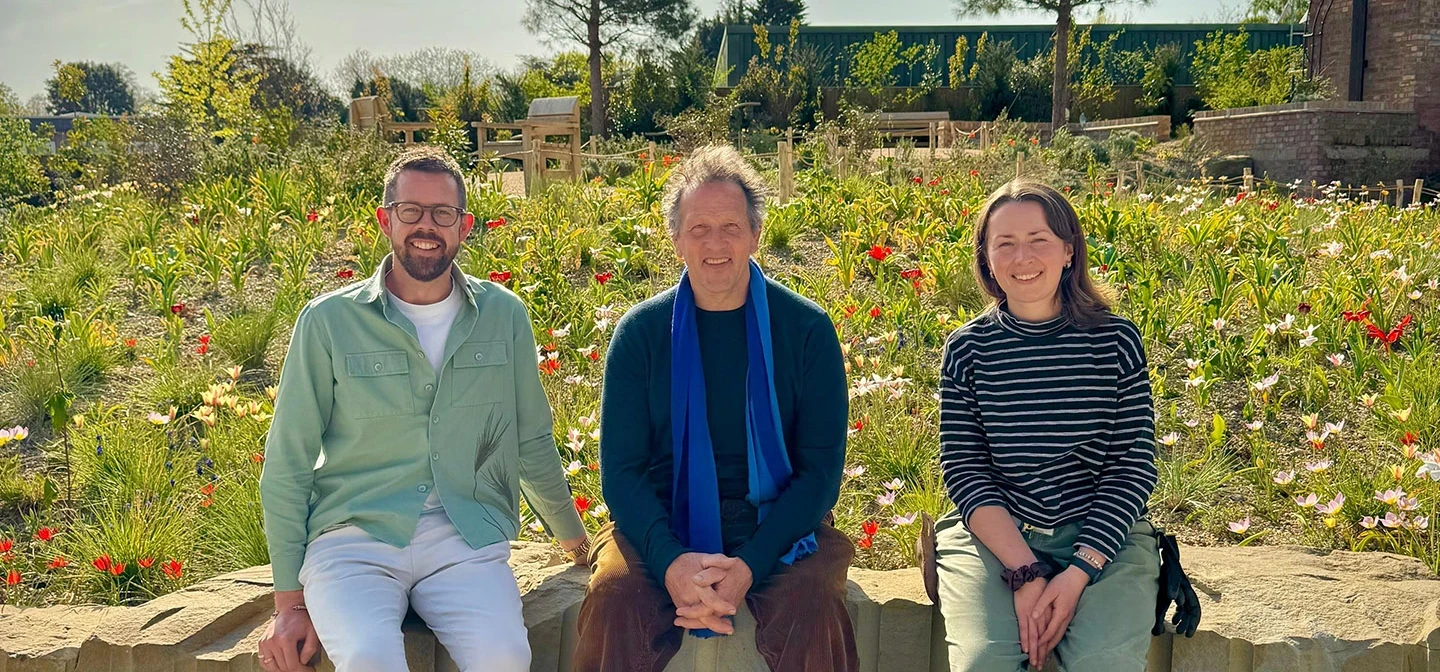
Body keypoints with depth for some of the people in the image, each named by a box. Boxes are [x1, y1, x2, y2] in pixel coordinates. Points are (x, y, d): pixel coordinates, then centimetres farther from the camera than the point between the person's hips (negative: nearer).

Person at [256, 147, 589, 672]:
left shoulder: (504, 316, 7)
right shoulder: (328, 321, 1)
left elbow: (532, 442, 19)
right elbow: (287, 465, 4)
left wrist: (576, 540, 26)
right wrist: (289, 602, 2)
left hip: (466, 537, 2)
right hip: (353, 534, -1)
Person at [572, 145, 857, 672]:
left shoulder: (806, 328, -1)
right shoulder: (640, 332, 2)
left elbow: (822, 467, -2)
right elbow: (620, 468, -1)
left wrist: (751, 564, -18)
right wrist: (670, 561, -20)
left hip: (778, 527, 0)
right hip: (662, 528, 0)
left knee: (813, 605, -30)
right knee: (613, 598, -29)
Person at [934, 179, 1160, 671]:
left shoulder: (1117, 340, -1)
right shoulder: (967, 349, 1)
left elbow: (1134, 465, -2)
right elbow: (963, 470, -3)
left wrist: (1079, 571, -14)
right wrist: (1024, 572, -16)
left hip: (1102, 537, 0)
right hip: (993, 534, 0)